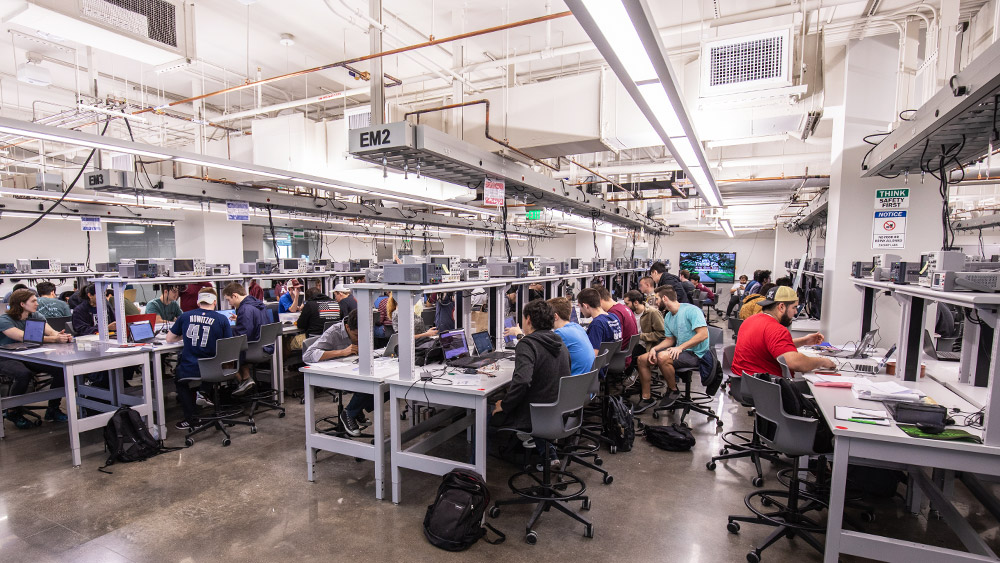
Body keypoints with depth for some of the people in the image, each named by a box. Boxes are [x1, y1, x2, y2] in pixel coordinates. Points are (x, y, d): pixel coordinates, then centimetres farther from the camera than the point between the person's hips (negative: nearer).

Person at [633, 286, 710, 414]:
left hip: (695, 354, -9)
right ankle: (646, 398, 8)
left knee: (663, 357, -34)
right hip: (679, 350, 9)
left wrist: (680, 347, -25)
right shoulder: (668, 317, 12)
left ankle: (673, 390, -9)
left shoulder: (691, 310, -15)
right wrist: (654, 348, -3)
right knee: (642, 359, -2)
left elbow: (703, 334, -23)